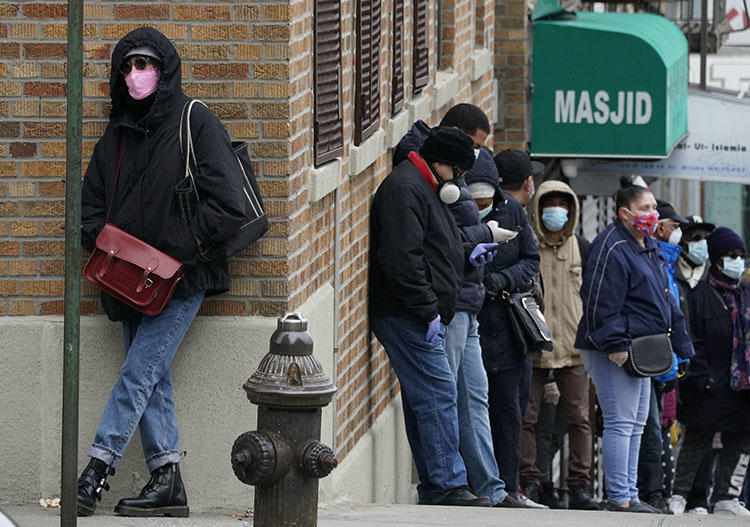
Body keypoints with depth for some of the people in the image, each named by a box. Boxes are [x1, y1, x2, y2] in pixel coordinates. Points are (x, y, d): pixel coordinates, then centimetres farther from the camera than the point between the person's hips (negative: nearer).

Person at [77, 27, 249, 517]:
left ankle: (96, 473, -12)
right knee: (153, 381, 4)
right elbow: (92, 204, 18)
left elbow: (228, 207, -12)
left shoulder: (197, 124, -6)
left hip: (182, 278, -7)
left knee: (139, 374, -11)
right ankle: (168, 481, 6)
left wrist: (179, 248, -16)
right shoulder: (118, 134, 13)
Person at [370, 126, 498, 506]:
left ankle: (433, 489, 12)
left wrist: (466, 255, 19)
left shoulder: (425, 188, 22)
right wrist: (428, 311, -21)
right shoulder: (404, 189, -14)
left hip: (421, 318, 11)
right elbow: (402, 258, -22)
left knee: (421, 400, 10)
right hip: (407, 318, -11)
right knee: (438, 394, -13)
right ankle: (450, 486, -15)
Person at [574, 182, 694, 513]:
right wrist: (614, 344, -24)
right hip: (615, 353, -11)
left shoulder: (649, 248, 18)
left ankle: (629, 496, 17)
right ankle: (619, 499, -11)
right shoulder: (611, 249, -14)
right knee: (620, 423, -11)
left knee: (635, 425, 12)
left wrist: (680, 343, 22)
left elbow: (664, 299, 25)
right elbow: (601, 304, -20)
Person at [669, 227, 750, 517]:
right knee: (697, 441, -2)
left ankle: (727, 498, 15)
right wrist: (702, 378, -16)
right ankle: (679, 495, 6)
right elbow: (693, 341, -10)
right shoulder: (700, 295, -6)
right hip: (710, 389, -6)